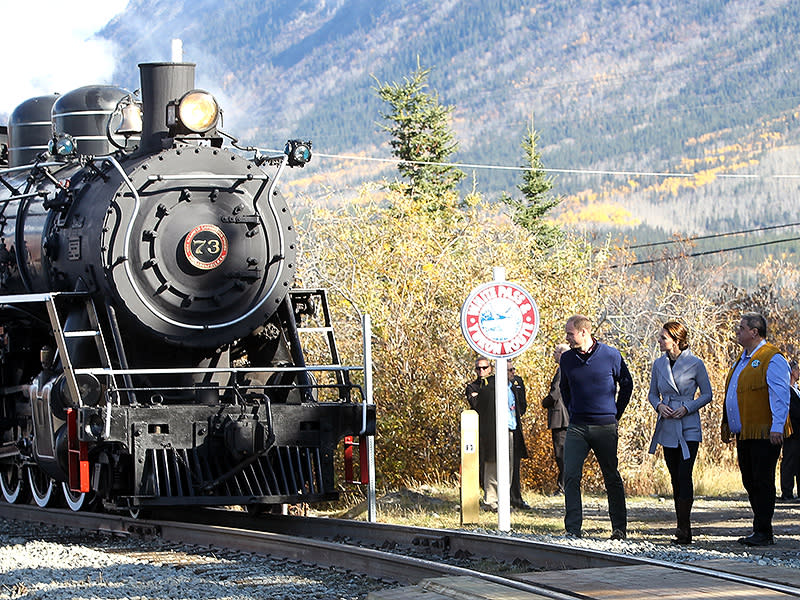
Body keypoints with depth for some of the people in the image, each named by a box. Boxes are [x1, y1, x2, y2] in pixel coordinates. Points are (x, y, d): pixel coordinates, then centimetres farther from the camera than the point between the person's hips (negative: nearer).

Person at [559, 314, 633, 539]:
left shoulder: (611, 356, -4)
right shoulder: (567, 359, 5)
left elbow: (626, 384, 8)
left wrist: (616, 414, 7)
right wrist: (572, 412, 13)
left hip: (605, 427, -2)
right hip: (577, 427, 2)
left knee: (612, 478, 6)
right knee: (570, 476, -9)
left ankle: (619, 527, 16)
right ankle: (573, 529, -7)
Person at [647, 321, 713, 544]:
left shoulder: (695, 364, -7)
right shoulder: (659, 364, 6)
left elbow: (707, 394, 1)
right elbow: (652, 393, 17)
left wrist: (687, 408, -13)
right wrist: (659, 405, -5)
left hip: (689, 428, -5)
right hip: (667, 429, 5)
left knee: (684, 475, -14)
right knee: (675, 478, 7)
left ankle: (684, 527, -13)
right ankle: (683, 528, 13)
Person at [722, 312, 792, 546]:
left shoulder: (772, 359, -10)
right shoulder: (742, 360, 19)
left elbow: (780, 395, -17)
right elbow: (732, 395, 26)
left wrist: (777, 427, -24)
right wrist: (727, 425, 24)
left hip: (764, 434, -9)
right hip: (744, 435, 9)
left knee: (762, 482, -7)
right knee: (750, 482, 10)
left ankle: (763, 532, -5)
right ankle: (761, 531, 15)